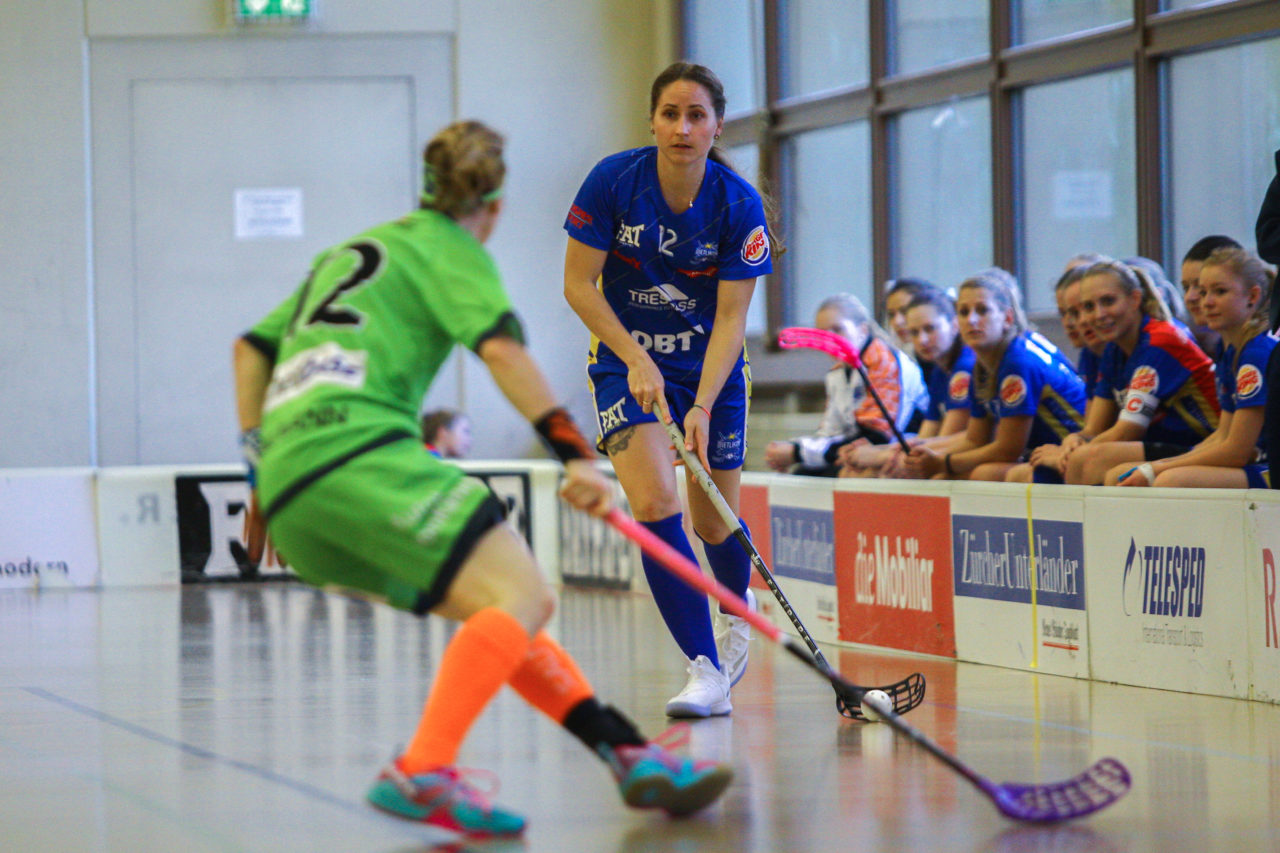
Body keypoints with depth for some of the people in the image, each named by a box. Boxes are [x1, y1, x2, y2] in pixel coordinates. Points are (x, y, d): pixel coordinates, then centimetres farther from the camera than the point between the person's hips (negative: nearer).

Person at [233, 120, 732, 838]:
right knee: (520, 595, -18)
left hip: (290, 492, 9)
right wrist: (575, 453, -14)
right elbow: (500, 347, -9)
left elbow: (252, 346, 31)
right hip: (358, 449, -9)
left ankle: (633, 756, 3)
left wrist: (261, 455, 28)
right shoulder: (449, 248, 8)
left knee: (510, 611, 11)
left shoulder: (347, 253, 31)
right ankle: (420, 773, -34)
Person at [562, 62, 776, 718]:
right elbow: (578, 284, -10)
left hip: (711, 367, 1)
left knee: (713, 523, 6)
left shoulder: (739, 206, -16)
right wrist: (636, 359, -19)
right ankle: (705, 671, -21)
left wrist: (703, 406, -25)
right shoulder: (613, 181, -17)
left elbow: (731, 318, -15)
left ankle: (741, 609, 43)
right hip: (626, 359, -1)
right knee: (655, 504, -21)